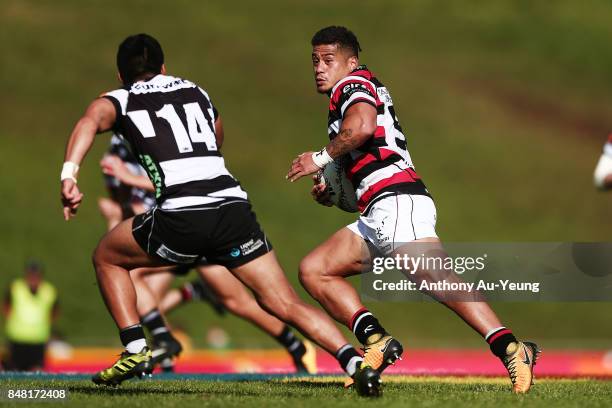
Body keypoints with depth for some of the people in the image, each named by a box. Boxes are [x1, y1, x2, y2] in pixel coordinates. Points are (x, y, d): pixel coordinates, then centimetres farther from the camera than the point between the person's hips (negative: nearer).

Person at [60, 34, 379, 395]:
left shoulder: (120, 101, 14)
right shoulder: (197, 92, 28)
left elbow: (91, 120, -9)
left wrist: (69, 174, -23)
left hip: (181, 217, -3)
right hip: (234, 208, 4)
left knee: (107, 258, 23)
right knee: (285, 303, 5)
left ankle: (136, 349, 10)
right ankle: (356, 362, -15)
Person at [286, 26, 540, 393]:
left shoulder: (353, 83, 4)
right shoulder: (364, 93, 33)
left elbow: (362, 127, -19)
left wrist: (321, 158, -5)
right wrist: (334, 191, 23)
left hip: (396, 201, -10)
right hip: (377, 215, 10)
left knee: (433, 276, -27)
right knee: (314, 270, 7)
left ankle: (511, 349, -39)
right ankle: (377, 341, -8)